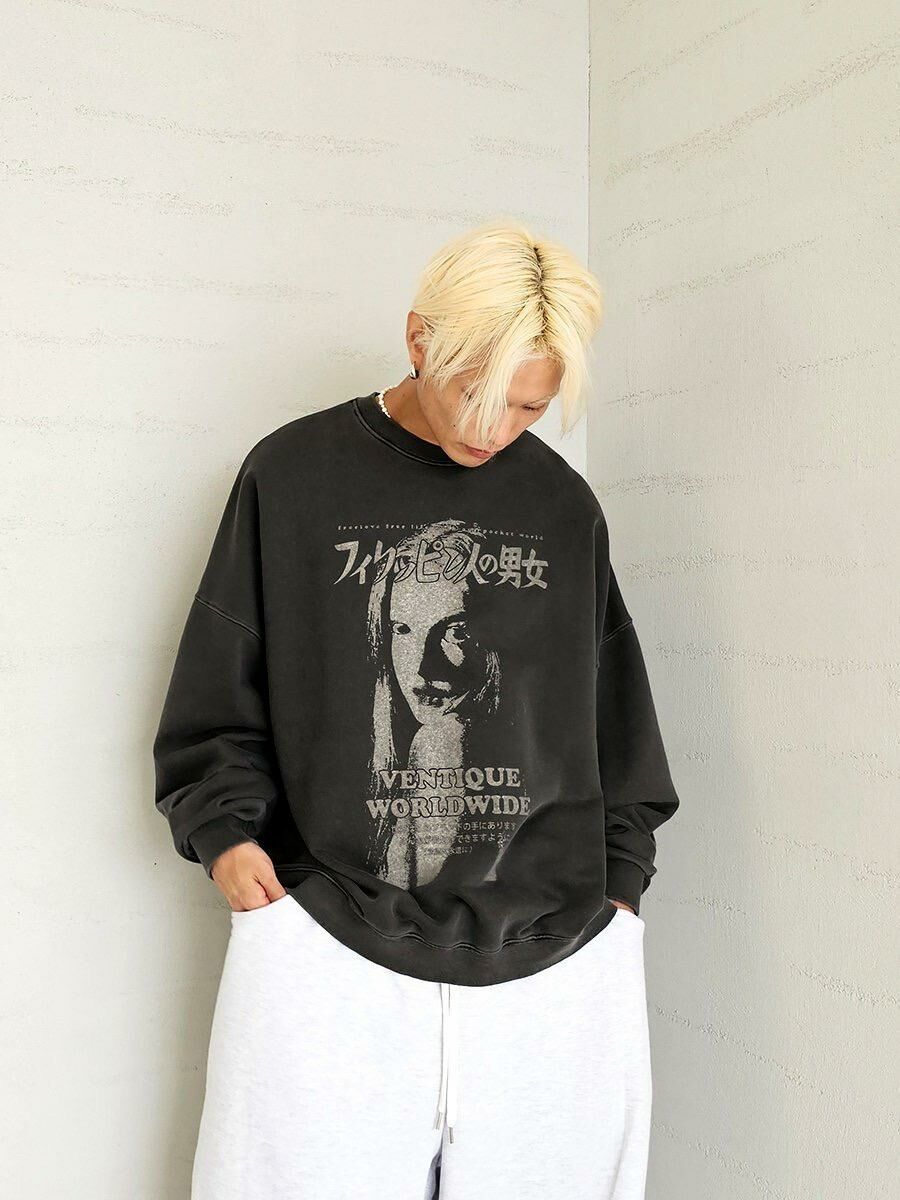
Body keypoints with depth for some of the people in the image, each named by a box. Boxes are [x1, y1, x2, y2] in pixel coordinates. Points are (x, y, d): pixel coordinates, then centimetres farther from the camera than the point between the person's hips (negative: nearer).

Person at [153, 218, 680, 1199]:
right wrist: (224, 826, -7)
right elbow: (220, 690, 5)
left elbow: (612, 715, 14)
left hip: (553, 956, 3)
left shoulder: (565, 507, 7)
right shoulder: (292, 475, 0)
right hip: (327, 943, -2)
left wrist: (618, 880, 12)